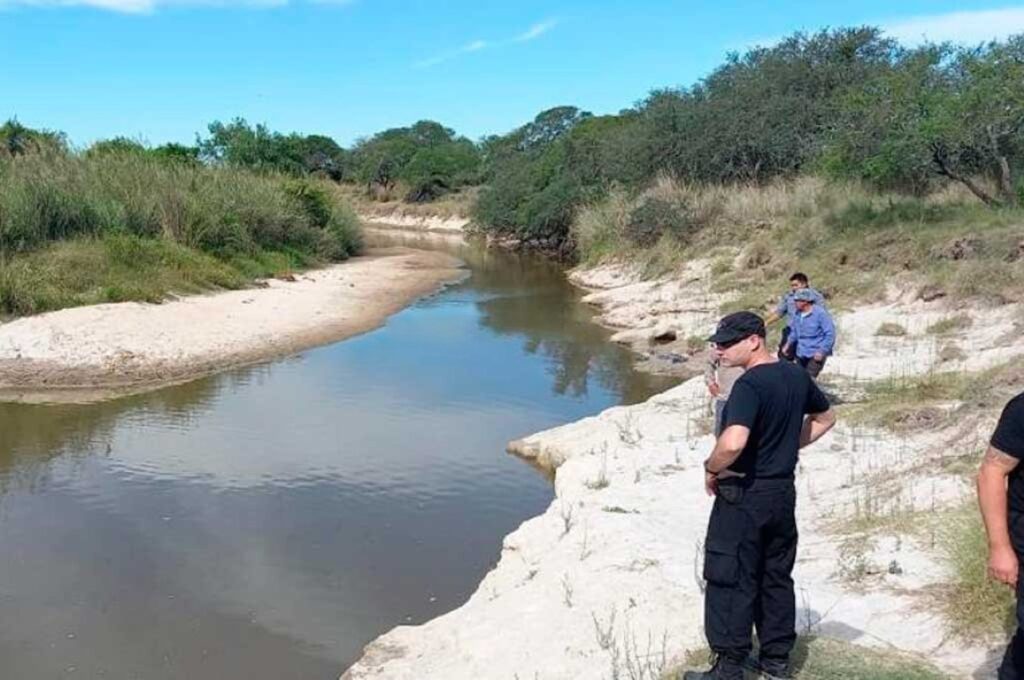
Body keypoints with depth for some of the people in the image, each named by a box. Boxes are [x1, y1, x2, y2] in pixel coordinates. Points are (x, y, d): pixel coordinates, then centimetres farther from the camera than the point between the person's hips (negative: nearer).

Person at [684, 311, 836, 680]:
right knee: (777, 577, 18)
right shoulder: (797, 376, 4)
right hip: (783, 492, 8)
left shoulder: (749, 385, -22)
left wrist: (711, 469, -17)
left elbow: (733, 443, -36)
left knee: (730, 581, 3)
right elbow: (825, 419, 19)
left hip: (744, 496, -8)